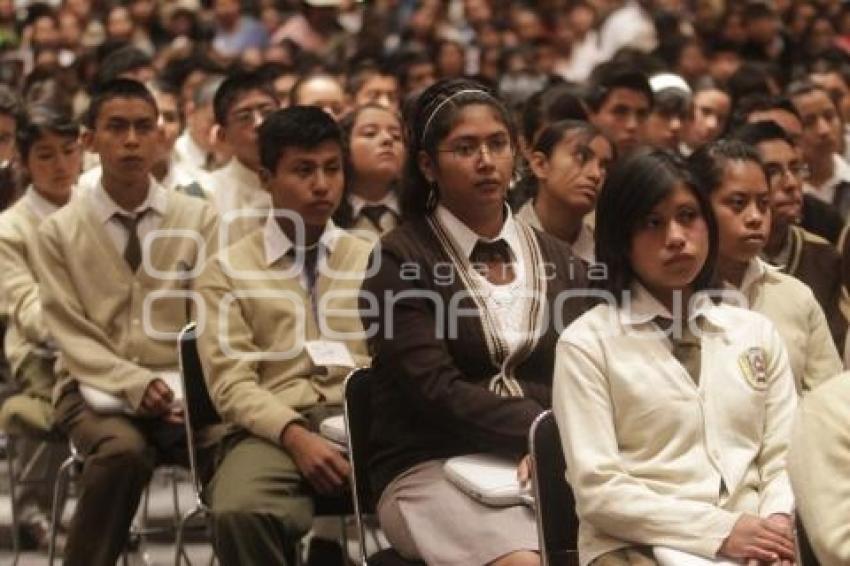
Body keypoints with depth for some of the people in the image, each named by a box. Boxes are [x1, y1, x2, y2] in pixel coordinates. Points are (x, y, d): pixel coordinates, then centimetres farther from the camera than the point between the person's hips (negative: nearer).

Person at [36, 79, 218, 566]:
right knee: (123, 450, -36)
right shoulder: (60, 231, 3)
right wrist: (135, 385, -17)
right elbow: (73, 335, -2)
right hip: (98, 389, -1)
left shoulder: (199, 220, 7)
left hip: (181, 389, 1)